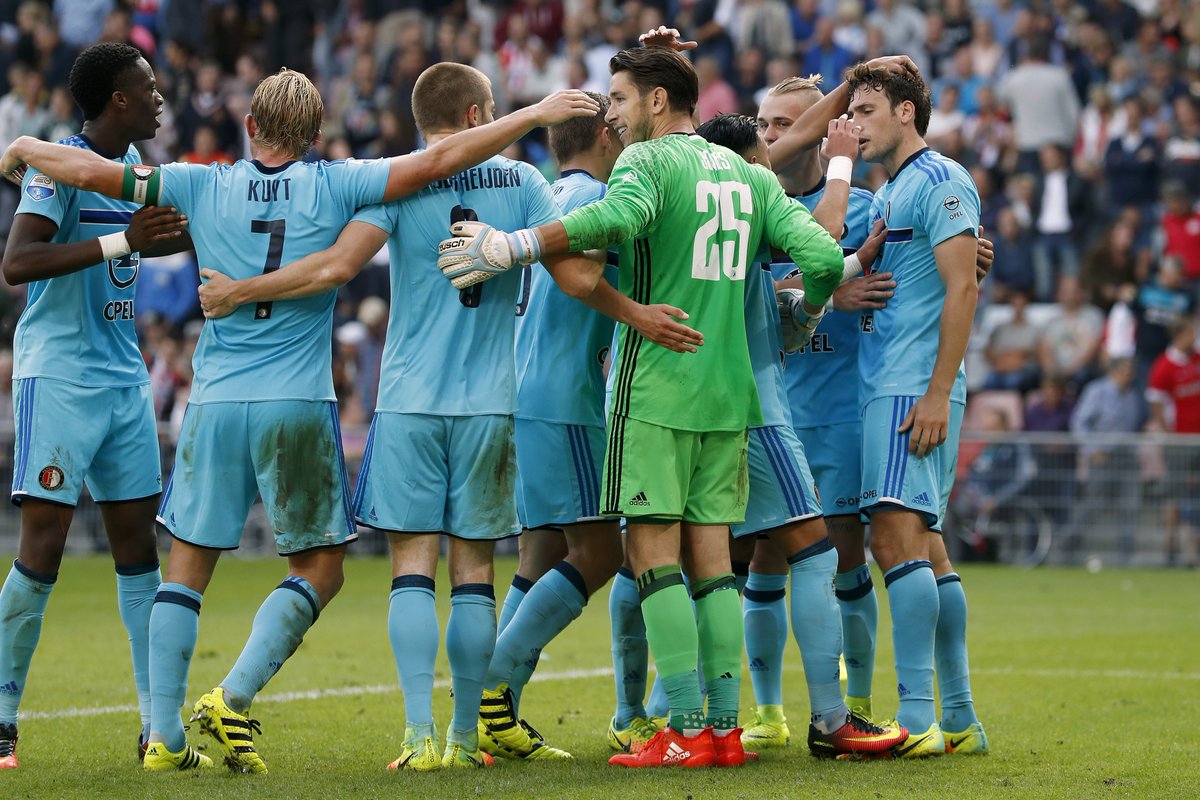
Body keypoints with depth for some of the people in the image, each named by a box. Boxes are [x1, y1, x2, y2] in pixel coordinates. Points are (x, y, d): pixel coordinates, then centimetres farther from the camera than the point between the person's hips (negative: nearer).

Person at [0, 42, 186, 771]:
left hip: (123, 377, 8)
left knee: (137, 540, 6)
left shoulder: (132, 163, 12)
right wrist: (119, 242, -28)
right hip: (59, 376, -8)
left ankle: (158, 723, 8)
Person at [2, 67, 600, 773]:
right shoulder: (336, 186, -1)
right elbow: (438, 160, -6)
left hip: (214, 404, 2)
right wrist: (535, 115, -1)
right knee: (319, 569, 9)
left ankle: (165, 736, 6)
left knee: (188, 567, 10)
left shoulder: (204, 186, 4)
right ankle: (232, 699, -7)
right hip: (300, 405, -2)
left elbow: (89, 171, 8)